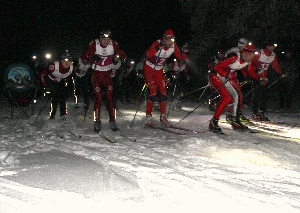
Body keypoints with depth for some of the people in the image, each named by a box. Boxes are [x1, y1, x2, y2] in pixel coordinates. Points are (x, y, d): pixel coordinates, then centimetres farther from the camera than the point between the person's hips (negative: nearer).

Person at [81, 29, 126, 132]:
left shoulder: (113, 44, -10)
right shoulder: (94, 44, -15)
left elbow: (122, 55, -2)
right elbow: (84, 57, -11)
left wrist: (117, 58, -23)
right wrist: (92, 57, -30)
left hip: (107, 73, 2)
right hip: (96, 73, -2)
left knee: (110, 97, -3)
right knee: (98, 97, -7)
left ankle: (112, 121, 5)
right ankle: (97, 122, 3)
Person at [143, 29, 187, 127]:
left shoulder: (173, 46, -10)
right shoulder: (157, 43, -26)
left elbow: (180, 58, -2)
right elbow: (147, 55, -40)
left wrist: (185, 52, -23)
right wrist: (157, 48, -52)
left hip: (159, 70, 6)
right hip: (149, 68, -5)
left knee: (164, 93, 0)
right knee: (153, 92, -14)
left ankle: (163, 117, 12)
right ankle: (148, 118, -6)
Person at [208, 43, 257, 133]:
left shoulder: (248, 61, -6)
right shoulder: (234, 57, -30)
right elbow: (217, 67, -28)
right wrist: (226, 74, -36)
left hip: (228, 77, 9)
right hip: (216, 75, -9)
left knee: (238, 96, 4)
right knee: (226, 97, -21)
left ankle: (235, 121, 18)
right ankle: (213, 123, -14)